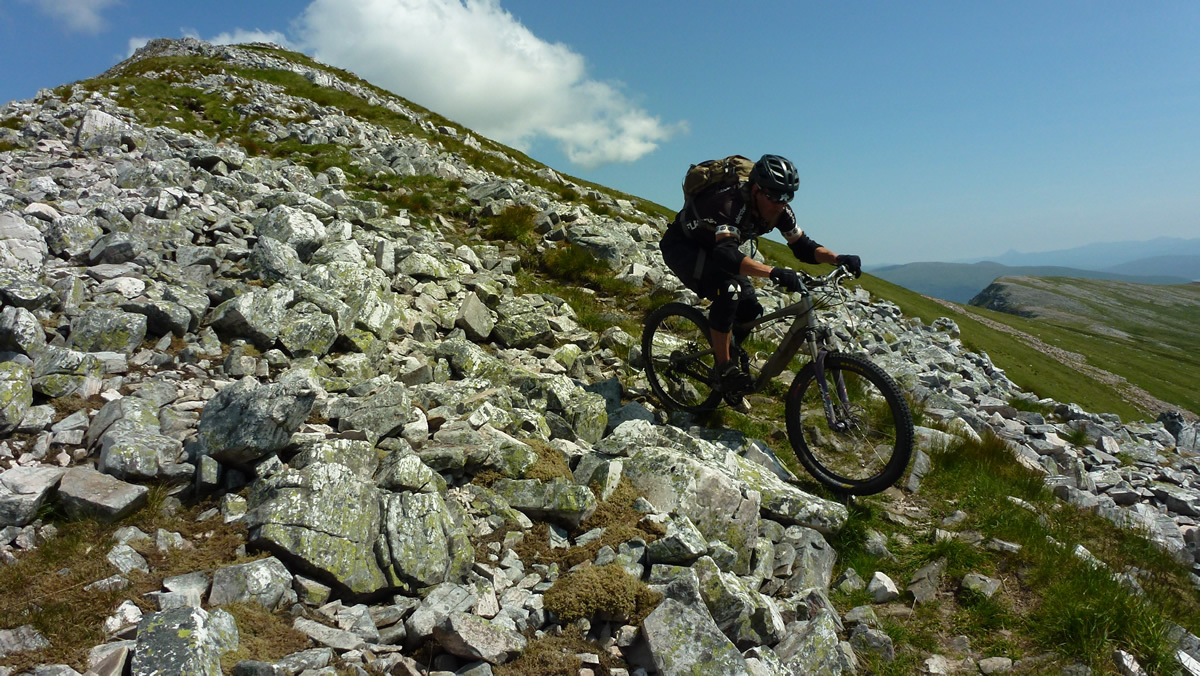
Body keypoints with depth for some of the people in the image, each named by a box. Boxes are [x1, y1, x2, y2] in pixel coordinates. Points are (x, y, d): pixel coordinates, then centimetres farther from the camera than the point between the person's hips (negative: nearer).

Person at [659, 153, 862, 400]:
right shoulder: (731, 203, -37)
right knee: (728, 289, -32)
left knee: (750, 309, -8)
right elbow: (725, 255, -52)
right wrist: (774, 272, -64)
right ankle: (724, 368, -20)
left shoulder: (778, 210, -15)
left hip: (712, 249, 8)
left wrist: (838, 258, -27)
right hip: (681, 247, -7)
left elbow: (803, 247, -8)